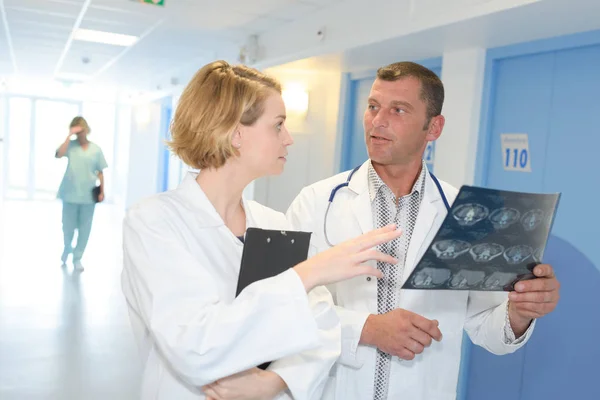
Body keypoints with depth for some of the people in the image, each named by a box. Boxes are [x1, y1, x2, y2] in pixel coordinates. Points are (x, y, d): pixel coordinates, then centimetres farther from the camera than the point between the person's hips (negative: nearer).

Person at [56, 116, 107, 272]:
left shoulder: (96, 149, 3)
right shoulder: (71, 145, -1)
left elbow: (100, 172, 7)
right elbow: (59, 154, -22)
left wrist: (102, 191, 2)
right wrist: (69, 135, -20)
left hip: (88, 195, 1)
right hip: (70, 194, -1)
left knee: (84, 228, 4)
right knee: (68, 226, 9)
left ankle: (77, 258, 17)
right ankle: (67, 247, 39)